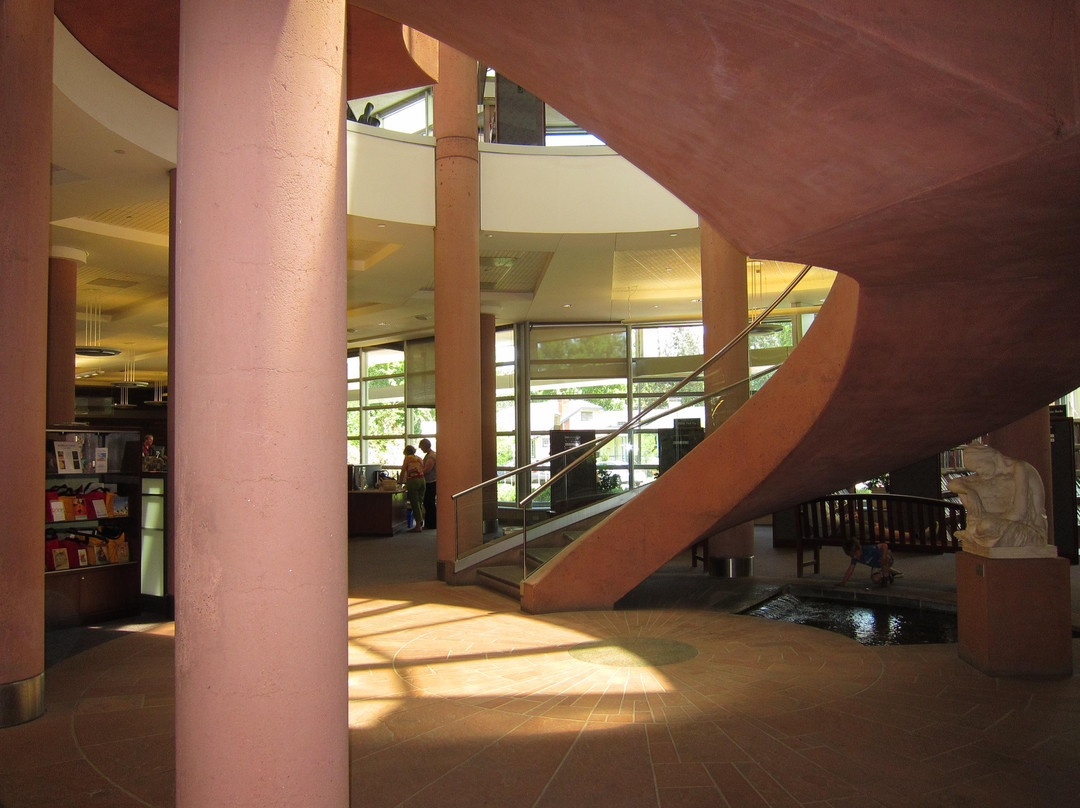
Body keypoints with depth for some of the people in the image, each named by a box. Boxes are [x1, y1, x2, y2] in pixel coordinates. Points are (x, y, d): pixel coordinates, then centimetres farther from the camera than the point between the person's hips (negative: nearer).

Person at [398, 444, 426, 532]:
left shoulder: (407, 458, 3)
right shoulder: (419, 459, 18)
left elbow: (403, 472, 1)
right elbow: (423, 470, 16)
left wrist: (400, 482, 16)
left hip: (412, 481, -6)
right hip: (422, 480, 6)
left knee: (415, 504, -3)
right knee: (420, 503, 15)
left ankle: (418, 526, -3)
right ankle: (421, 524, 22)